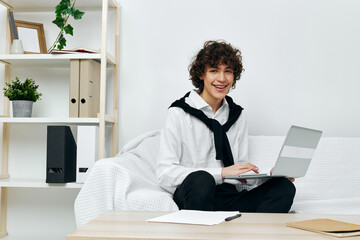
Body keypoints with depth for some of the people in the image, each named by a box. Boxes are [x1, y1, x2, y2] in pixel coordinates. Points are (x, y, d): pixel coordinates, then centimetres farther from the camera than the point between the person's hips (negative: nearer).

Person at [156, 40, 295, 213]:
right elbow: (165, 174, -11)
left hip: (229, 197, 5)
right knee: (200, 179, -38)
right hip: (191, 196, -5)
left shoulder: (237, 115, 17)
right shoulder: (179, 114, 0)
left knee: (285, 187, -21)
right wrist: (222, 172, -18)